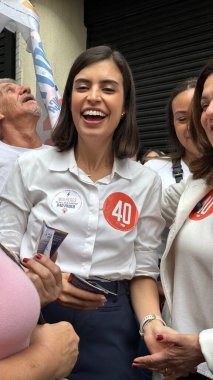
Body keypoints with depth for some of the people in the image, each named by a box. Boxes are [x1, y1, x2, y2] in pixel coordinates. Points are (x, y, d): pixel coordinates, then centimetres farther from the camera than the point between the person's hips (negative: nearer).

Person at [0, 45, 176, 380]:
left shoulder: (146, 182, -2)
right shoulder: (32, 167, -5)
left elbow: (143, 271, 3)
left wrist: (151, 321, -15)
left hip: (110, 326, 1)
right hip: (36, 316, 0)